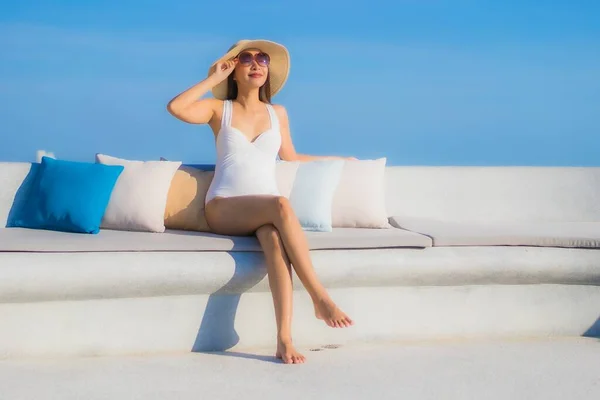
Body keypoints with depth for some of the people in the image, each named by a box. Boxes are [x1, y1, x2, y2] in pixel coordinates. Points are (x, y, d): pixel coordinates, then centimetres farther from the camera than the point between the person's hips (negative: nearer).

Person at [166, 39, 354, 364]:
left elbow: (290, 157, 33)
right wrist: (213, 79, -1)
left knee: (275, 240, -36)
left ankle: (284, 338, -48)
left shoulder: (278, 114, 19)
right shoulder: (219, 109, 10)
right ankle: (320, 298, -37)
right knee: (281, 206, -36)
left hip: (266, 211, 2)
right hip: (224, 209, -2)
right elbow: (175, 107, -8)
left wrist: (337, 159, 42)